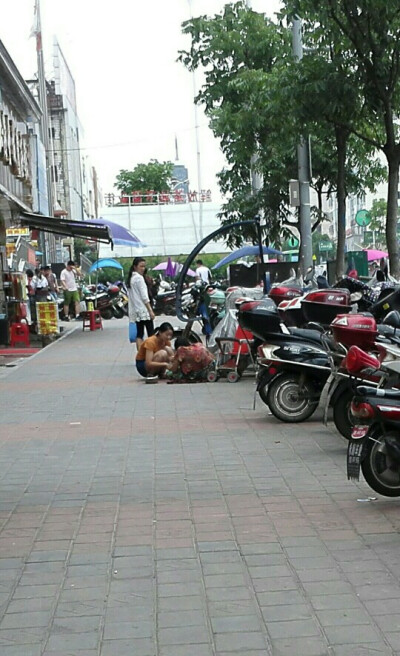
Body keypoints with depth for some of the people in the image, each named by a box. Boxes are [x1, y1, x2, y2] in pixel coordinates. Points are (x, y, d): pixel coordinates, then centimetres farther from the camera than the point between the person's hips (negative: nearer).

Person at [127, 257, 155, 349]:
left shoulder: (130, 278, 13)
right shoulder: (139, 278, -11)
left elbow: (130, 296, 14)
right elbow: (144, 296, -15)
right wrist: (151, 310, -14)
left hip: (135, 311, 8)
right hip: (143, 310, -8)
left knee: (139, 334, 5)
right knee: (151, 334, -6)